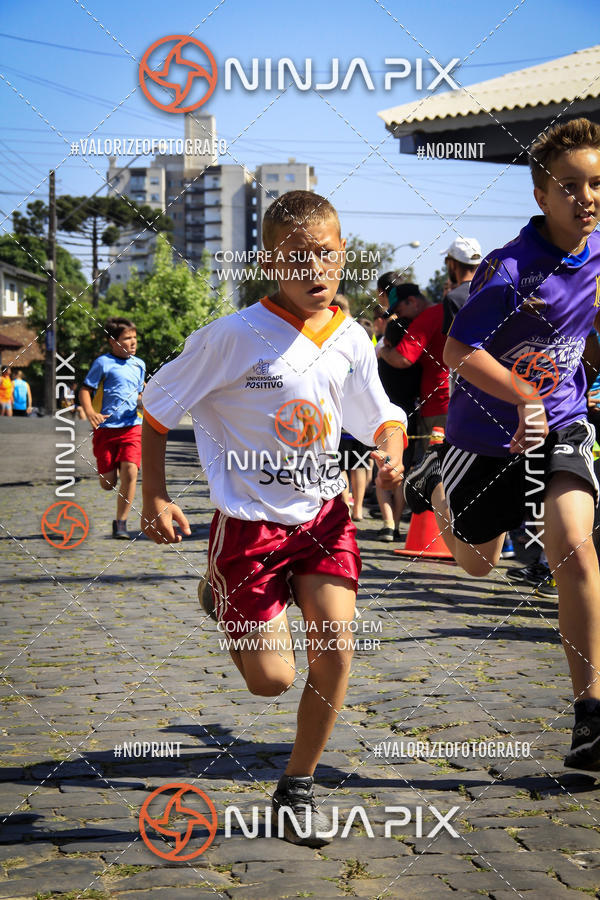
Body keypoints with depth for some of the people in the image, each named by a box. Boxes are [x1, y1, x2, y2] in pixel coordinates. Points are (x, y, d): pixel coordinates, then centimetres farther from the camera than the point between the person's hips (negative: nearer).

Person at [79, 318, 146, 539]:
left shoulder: (139, 365, 14)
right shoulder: (103, 363, -2)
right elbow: (85, 389, -3)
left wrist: (144, 401, 1)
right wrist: (90, 412, -20)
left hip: (132, 427, 3)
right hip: (106, 427, -3)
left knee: (130, 471, -17)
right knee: (108, 484, -1)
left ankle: (120, 522, -4)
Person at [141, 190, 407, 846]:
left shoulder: (351, 339, 0)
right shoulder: (234, 335, -14)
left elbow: (382, 418, 14)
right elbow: (157, 405, -4)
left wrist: (391, 450, -10)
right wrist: (154, 499, -8)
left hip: (324, 511, 4)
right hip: (251, 520, -4)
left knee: (335, 653, -10)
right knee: (272, 679, 0)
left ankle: (296, 788, 12)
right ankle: (219, 595, 35)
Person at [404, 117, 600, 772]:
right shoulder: (511, 269, -23)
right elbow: (459, 351, -21)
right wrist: (524, 396, -29)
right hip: (488, 429, -2)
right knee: (477, 562, 17)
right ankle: (438, 485, 53)